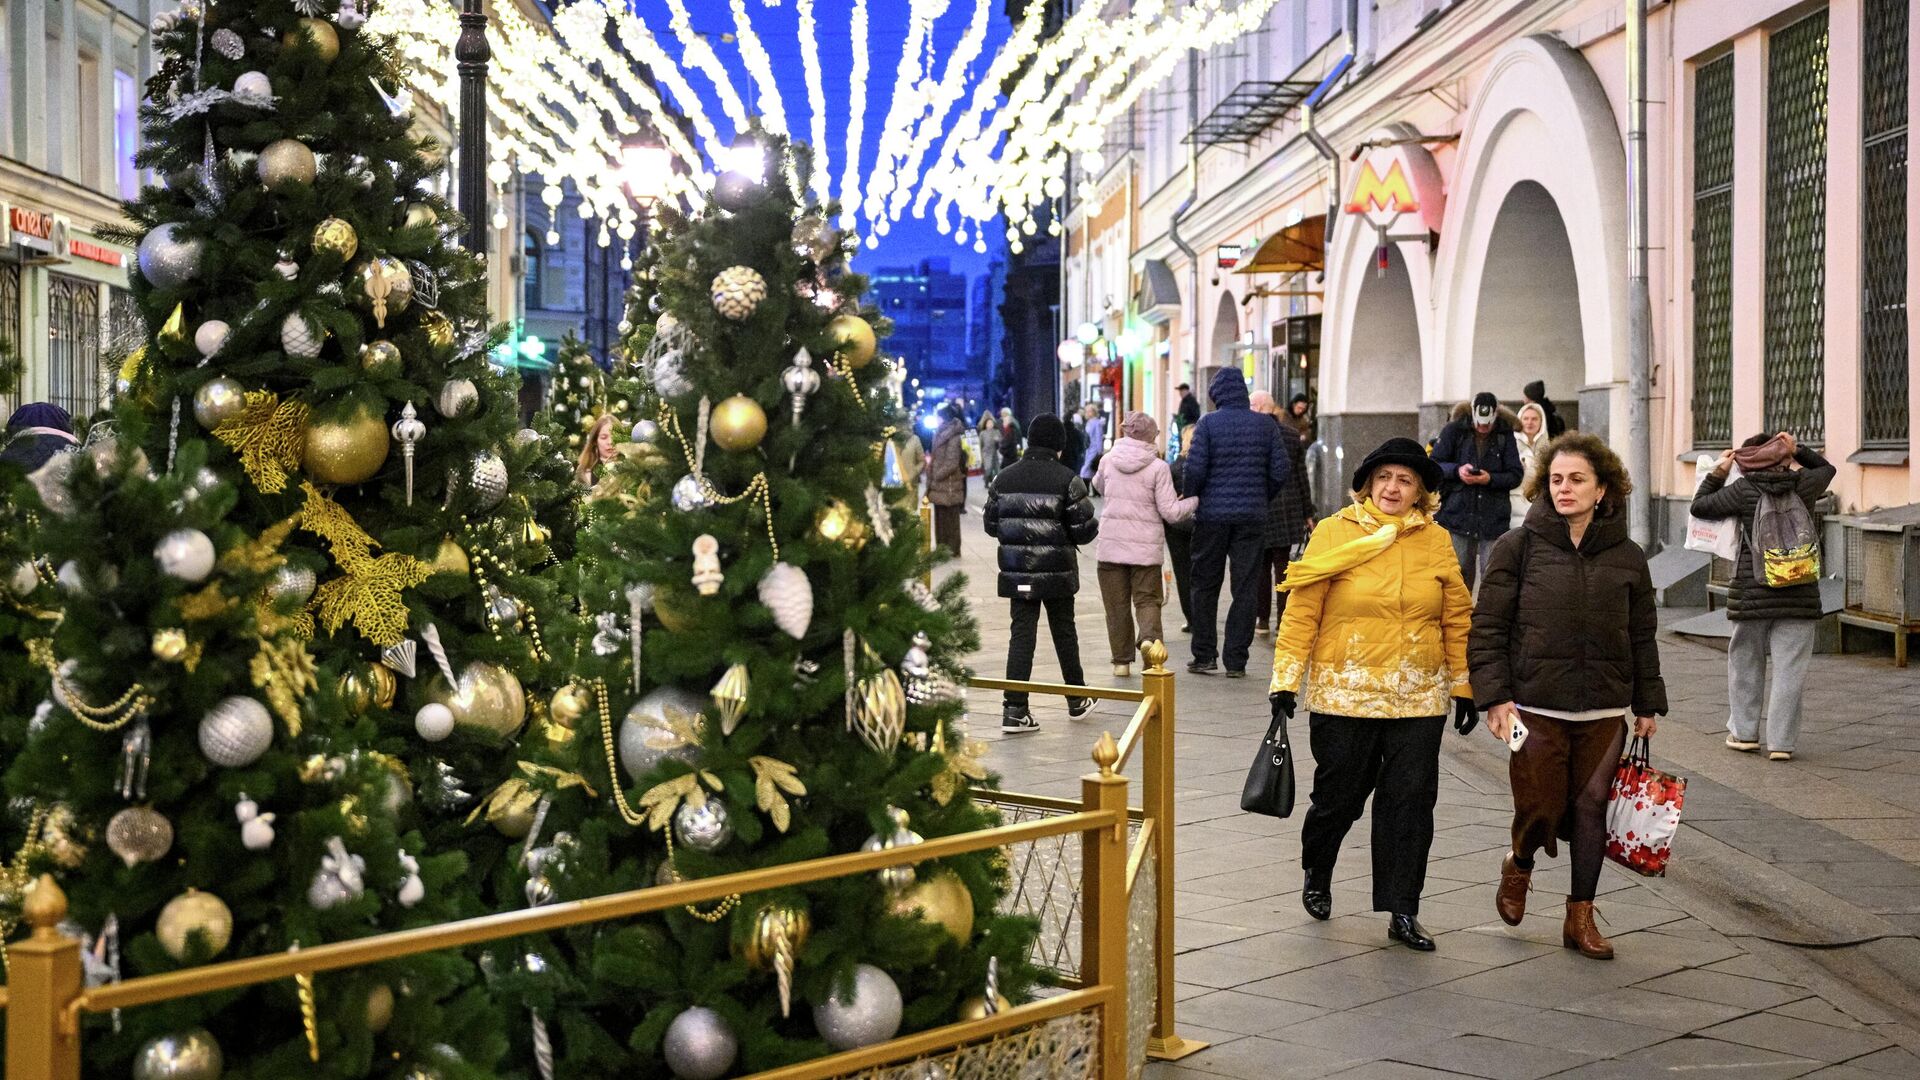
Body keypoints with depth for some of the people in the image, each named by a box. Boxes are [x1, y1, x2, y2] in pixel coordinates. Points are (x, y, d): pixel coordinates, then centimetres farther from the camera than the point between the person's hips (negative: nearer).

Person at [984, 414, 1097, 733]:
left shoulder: (1004, 478, 1)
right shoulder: (1067, 480, -11)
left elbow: (991, 525, 6)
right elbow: (1083, 530, -12)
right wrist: (1093, 527, 11)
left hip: (1017, 573, 2)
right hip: (1057, 573, -2)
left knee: (1021, 635, 3)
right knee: (1064, 632, 14)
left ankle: (1015, 710, -4)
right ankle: (1077, 700, 29)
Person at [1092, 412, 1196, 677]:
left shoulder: (1108, 460, 3)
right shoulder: (1158, 467, -8)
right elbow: (1170, 512, -9)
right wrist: (1195, 501, 6)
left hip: (1111, 545, 2)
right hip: (1146, 547, -2)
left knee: (1117, 605, 11)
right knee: (1147, 601, 5)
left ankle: (1122, 660, 14)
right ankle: (1150, 641, -21)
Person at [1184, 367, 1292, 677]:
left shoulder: (1208, 423, -5)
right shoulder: (1266, 425, 2)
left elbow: (1195, 468, -11)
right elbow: (1279, 471, 0)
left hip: (1212, 515, -1)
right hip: (1253, 517, 2)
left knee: (1205, 587, 10)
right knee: (1245, 590, 5)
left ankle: (1205, 656, 11)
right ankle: (1235, 660, 5)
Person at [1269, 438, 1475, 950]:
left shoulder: (1436, 541, 6)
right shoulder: (1334, 533, -3)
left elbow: (1456, 619, 10)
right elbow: (1301, 612, -4)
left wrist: (1464, 686, 10)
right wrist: (1286, 679, -8)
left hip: (1419, 699, 2)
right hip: (1345, 695, -2)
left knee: (1411, 802, 1)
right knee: (1338, 796, 9)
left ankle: (1401, 911, 11)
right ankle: (1316, 876, 37)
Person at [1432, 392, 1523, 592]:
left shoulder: (1505, 436, 3)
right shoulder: (1454, 431, 3)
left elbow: (1515, 475, 1)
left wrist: (1491, 479, -16)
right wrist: (1457, 470, -15)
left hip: (1493, 520, 0)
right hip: (1458, 513, 0)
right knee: (1459, 572, 6)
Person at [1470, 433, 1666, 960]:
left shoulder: (1627, 557, 6)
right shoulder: (1517, 547, -3)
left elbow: (1642, 636, 14)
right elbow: (1487, 626, -3)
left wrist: (1648, 704, 13)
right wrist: (1495, 695, -10)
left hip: (1604, 711, 3)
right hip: (1535, 706, -2)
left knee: (1591, 807, 4)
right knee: (1540, 808, -2)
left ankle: (1580, 916, 18)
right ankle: (1519, 867, 32)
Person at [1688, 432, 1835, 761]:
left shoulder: (1744, 490, -6)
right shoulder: (1804, 484, 1)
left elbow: (1699, 507, 3)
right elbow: (1826, 468, 24)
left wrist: (1718, 472, 10)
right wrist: (1797, 450, 18)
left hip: (1752, 592, -1)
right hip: (1799, 594, 1)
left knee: (1746, 662, 15)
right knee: (1789, 669, 3)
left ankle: (1744, 732, 22)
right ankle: (1781, 741, 2)